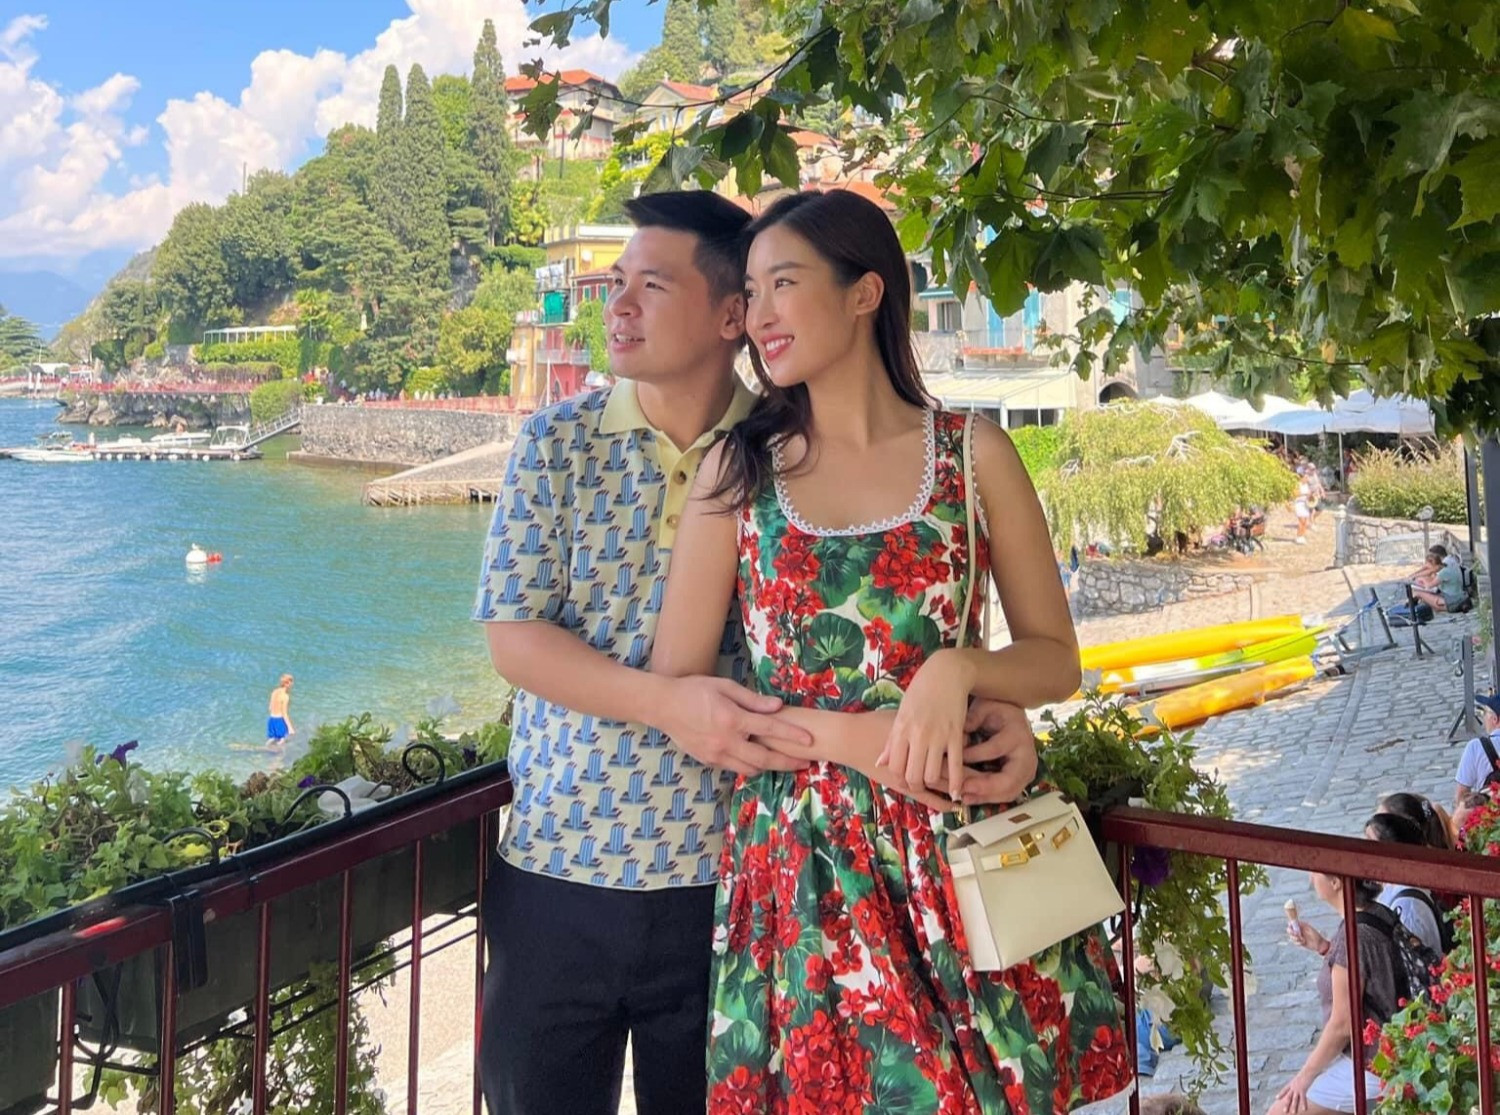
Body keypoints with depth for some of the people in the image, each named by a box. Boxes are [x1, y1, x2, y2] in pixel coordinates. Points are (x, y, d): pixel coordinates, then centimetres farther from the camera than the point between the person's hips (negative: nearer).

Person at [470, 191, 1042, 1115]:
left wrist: (989, 702, -24)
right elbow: (513, 634, -7)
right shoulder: (557, 443, -1)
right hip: (554, 873, 1)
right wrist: (668, 702, -23)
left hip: (729, 881, -1)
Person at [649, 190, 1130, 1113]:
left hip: (963, 848, 0)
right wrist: (856, 737, -14)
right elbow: (677, 683, -1)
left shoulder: (974, 455, 1)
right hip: (801, 854, 1)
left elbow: (1057, 659, 5)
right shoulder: (739, 468, 3)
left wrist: (958, 667, -17)